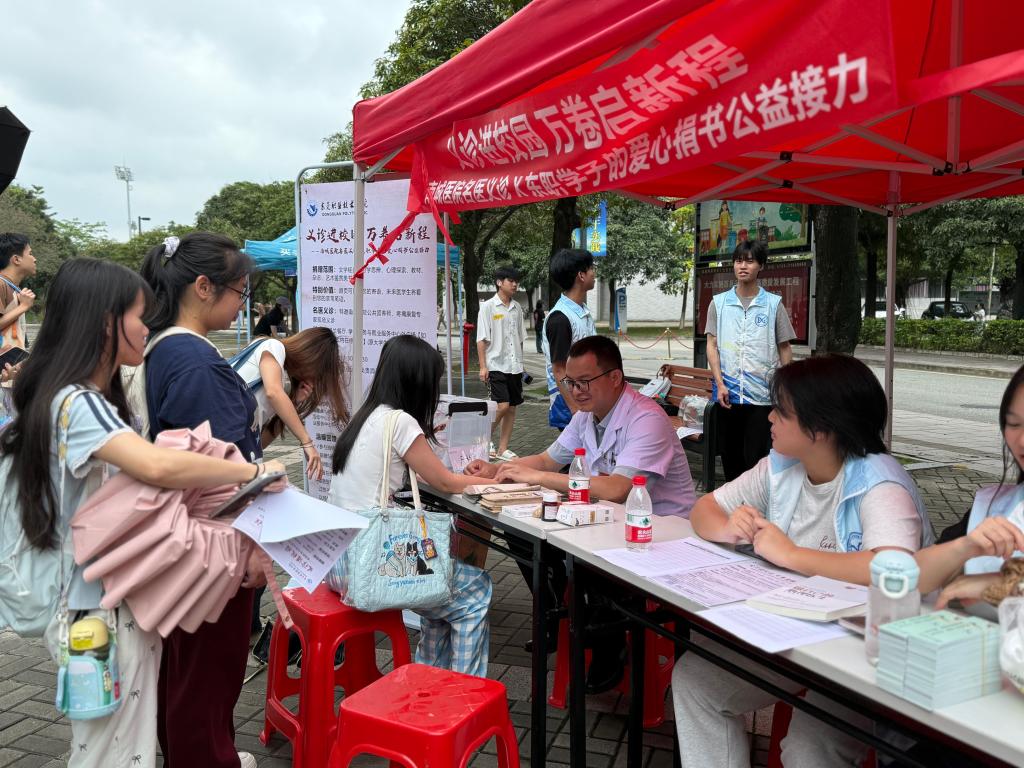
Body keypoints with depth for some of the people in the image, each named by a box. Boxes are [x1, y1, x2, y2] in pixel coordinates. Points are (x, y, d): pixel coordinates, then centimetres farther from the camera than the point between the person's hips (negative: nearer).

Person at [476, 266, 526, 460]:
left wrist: (519, 362, 14)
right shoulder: (488, 307, -5)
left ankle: (502, 449, 14)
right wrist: (483, 366, -12)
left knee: (512, 408, 6)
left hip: (515, 366, 6)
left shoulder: (517, 308, 10)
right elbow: (482, 339, -7)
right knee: (502, 406, -14)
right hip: (496, 365, -6)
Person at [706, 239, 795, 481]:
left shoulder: (774, 304, 2)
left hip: (761, 394, -2)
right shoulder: (719, 302, 6)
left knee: (756, 458, -2)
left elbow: (784, 348, 6)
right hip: (727, 393, 2)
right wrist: (720, 384, -6)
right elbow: (712, 344, 4)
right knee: (730, 456, 11)